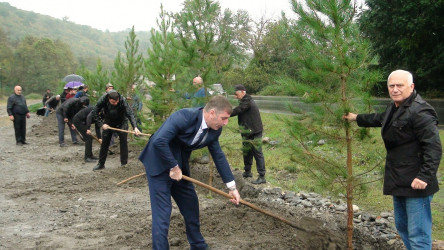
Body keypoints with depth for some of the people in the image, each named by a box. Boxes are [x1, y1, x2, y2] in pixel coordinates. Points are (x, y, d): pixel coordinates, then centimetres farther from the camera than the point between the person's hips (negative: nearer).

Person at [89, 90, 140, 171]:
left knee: (123, 141, -8)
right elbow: (94, 113, -18)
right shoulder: (103, 100, -27)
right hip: (108, 122, 2)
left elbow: (130, 114, -37)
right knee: (104, 143, 4)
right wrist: (101, 124, -24)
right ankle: (101, 164, 15)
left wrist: (135, 127, -49)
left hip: (121, 123, -2)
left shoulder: (123, 100, -31)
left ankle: (124, 163, 3)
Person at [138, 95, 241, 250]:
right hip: (159, 165, -8)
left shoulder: (214, 130, -5)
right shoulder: (184, 117, -29)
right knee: (162, 211, -9)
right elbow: (159, 141, -33)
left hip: (179, 166, 8)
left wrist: (232, 187, 4)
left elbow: (218, 156, 4)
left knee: (191, 207, 15)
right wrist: (173, 168, -23)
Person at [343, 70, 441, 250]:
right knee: (402, 227, 21)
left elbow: (433, 147, -23)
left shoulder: (420, 112, -19)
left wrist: (425, 176, -29)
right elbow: (381, 119, 37)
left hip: (415, 182, -10)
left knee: (417, 234, -7)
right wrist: (357, 118, 46)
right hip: (399, 180, 10)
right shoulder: (394, 108, 14)